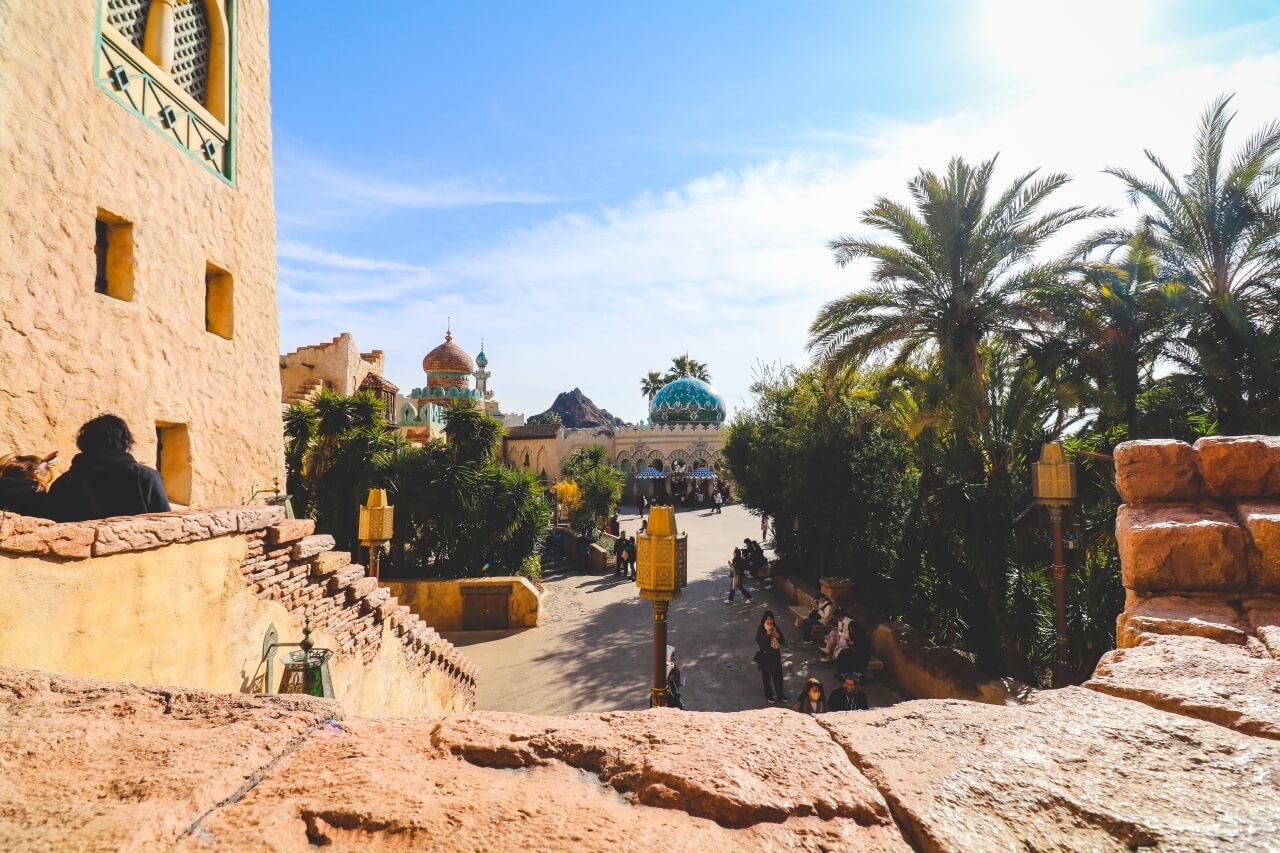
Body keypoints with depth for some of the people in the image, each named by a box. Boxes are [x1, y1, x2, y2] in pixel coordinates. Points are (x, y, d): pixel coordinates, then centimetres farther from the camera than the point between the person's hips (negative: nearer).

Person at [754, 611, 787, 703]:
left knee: (778, 675, 8)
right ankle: (769, 696, 22)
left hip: (776, 655, 3)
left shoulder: (776, 628, 0)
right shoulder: (760, 629, -10)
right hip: (765, 656, -3)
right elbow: (758, 641, -21)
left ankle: (780, 695, 24)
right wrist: (767, 634, -30)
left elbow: (783, 641, 2)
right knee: (767, 677, 8)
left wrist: (778, 636, -18)